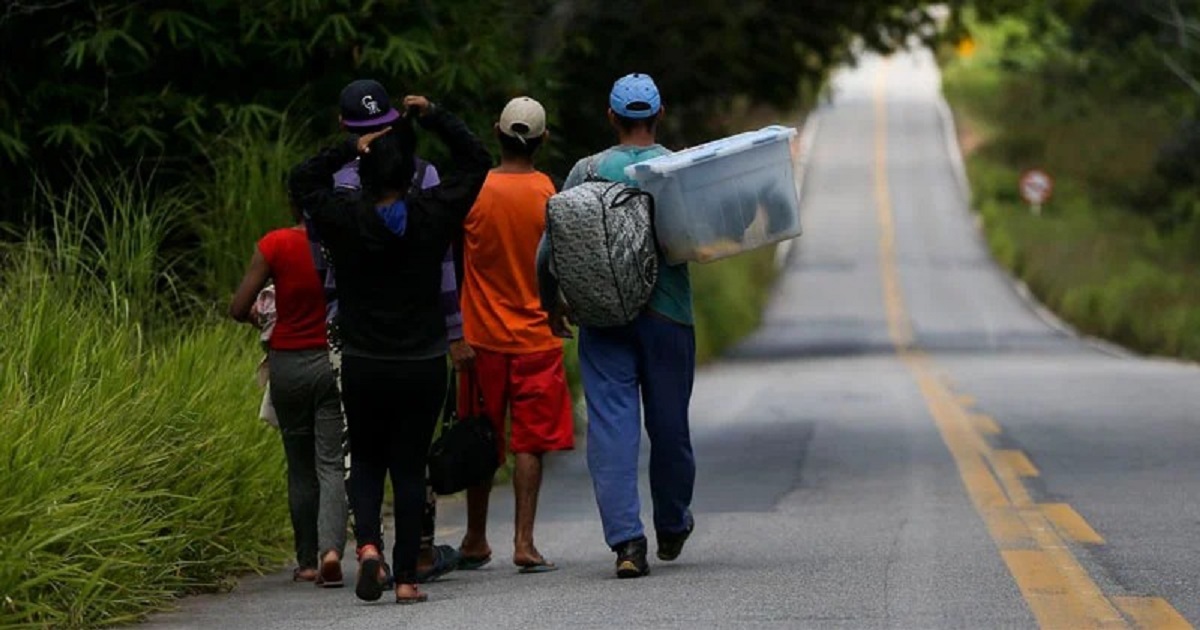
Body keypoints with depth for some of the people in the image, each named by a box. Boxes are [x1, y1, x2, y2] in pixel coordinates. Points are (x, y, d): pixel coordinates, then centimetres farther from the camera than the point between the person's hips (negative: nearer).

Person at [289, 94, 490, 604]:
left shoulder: (345, 219, -8)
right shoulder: (432, 216, -7)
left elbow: (302, 178, 10)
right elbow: (475, 162, 6)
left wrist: (349, 149, 0)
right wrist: (433, 117, 2)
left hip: (362, 365, 0)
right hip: (424, 366, 0)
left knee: (366, 461, 17)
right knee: (410, 467, 6)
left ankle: (368, 543, -8)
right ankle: (407, 577, 4)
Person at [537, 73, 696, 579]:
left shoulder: (589, 171, -2)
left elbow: (549, 250, -1)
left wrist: (551, 305, 13)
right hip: (667, 314, 1)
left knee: (610, 424, -2)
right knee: (669, 424, 14)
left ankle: (626, 539, -15)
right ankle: (672, 528, 32)